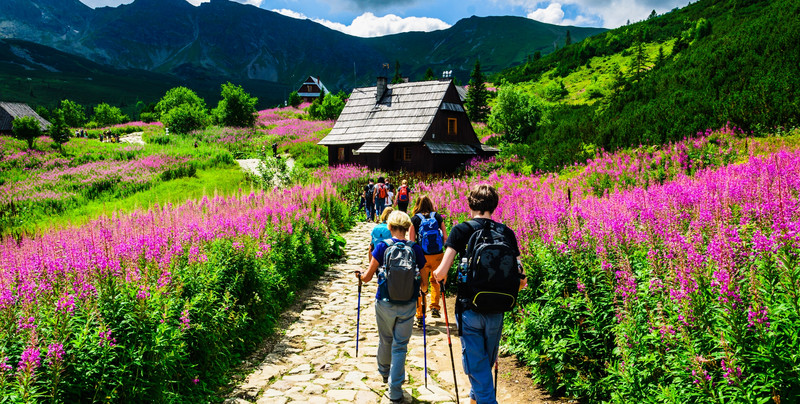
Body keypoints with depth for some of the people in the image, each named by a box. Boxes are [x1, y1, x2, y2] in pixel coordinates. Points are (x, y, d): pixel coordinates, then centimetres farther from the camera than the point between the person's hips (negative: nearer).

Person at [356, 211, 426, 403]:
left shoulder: (382, 247, -9)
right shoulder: (416, 249, -6)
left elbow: (367, 277, -1)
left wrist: (360, 275, 21)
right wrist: (420, 291, 23)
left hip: (385, 303, 0)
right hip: (408, 306, 0)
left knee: (385, 340, 23)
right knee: (400, 346, 8)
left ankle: (384, 372, 47)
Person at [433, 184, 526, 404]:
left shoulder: (461, 230, -8)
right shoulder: (507, 232, 1)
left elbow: (441, 271, -16)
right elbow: (521, 278, -1)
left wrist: (437, 274, 7)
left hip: (469, 308, -4)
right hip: (496, 311, 4)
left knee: (476, 364, 6)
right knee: (487, 362, 24)